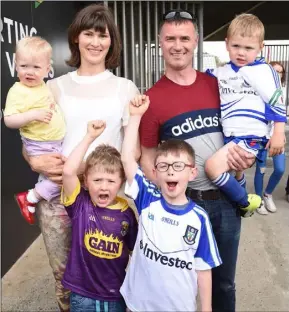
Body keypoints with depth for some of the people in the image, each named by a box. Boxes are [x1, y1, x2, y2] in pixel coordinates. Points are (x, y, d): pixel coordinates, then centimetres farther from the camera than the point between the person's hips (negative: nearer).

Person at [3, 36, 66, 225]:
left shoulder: (42, 86, 6)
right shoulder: (18, 91, -19)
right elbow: (9, 120, -25)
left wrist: (54, 107, 8)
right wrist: (33, 115, -34)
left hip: (58, 142, 9)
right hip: (41, 147, -9)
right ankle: (29, 199, 3)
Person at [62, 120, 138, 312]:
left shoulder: (127, 212, -9)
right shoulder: (80, 204, -13)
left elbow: (135, 250, 3)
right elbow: (68, 171, -29)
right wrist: (90, 137, -26)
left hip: (116, 294, 1)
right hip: (82, 293, -1)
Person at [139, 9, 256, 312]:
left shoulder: (217, 85, 2)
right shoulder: (152, 99, -7)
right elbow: (147, 158, -4)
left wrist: (244, 155, -7)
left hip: (227, 198, 3)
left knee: (224, 281, 20)